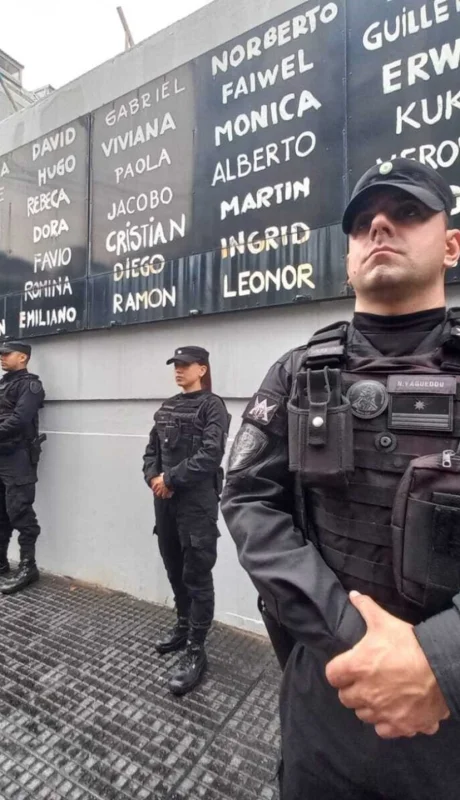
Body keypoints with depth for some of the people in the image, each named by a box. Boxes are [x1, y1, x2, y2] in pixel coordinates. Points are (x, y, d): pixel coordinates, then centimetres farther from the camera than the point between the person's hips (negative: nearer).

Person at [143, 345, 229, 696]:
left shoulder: (212, 406, -8)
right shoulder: (167, 408, 12)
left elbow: (210, 456, -19)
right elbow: (152, 450, 12)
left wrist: (171, 479, -15)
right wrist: (153, 478, -6)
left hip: (198, 503, -7)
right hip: (164, 501, 7)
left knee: (197, 575, 2)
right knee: (174, 569, 20)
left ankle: (196, 651, 15)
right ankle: (184, 625, 40)